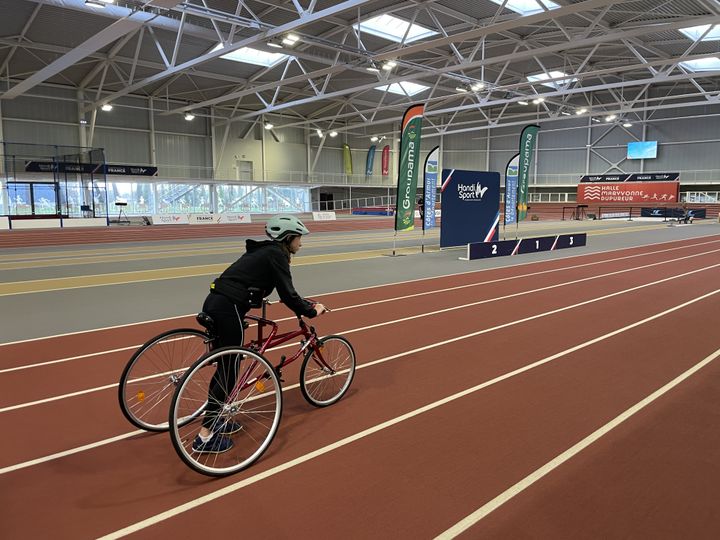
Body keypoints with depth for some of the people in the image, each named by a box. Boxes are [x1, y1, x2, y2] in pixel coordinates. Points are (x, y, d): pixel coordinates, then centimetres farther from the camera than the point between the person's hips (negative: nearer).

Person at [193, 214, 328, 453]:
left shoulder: (265, 251, 22)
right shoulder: (276, 255, -6)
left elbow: (284, 292, 28)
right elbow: (287, 295, -9)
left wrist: (307, 305, 26)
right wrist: (312, 311, 4)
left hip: (214, 303, 9)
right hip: (228, 309, -9)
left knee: (225, 367, 19)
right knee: (228, 371, -1)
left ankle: (216, 419, 32)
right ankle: (206, 436, 6)